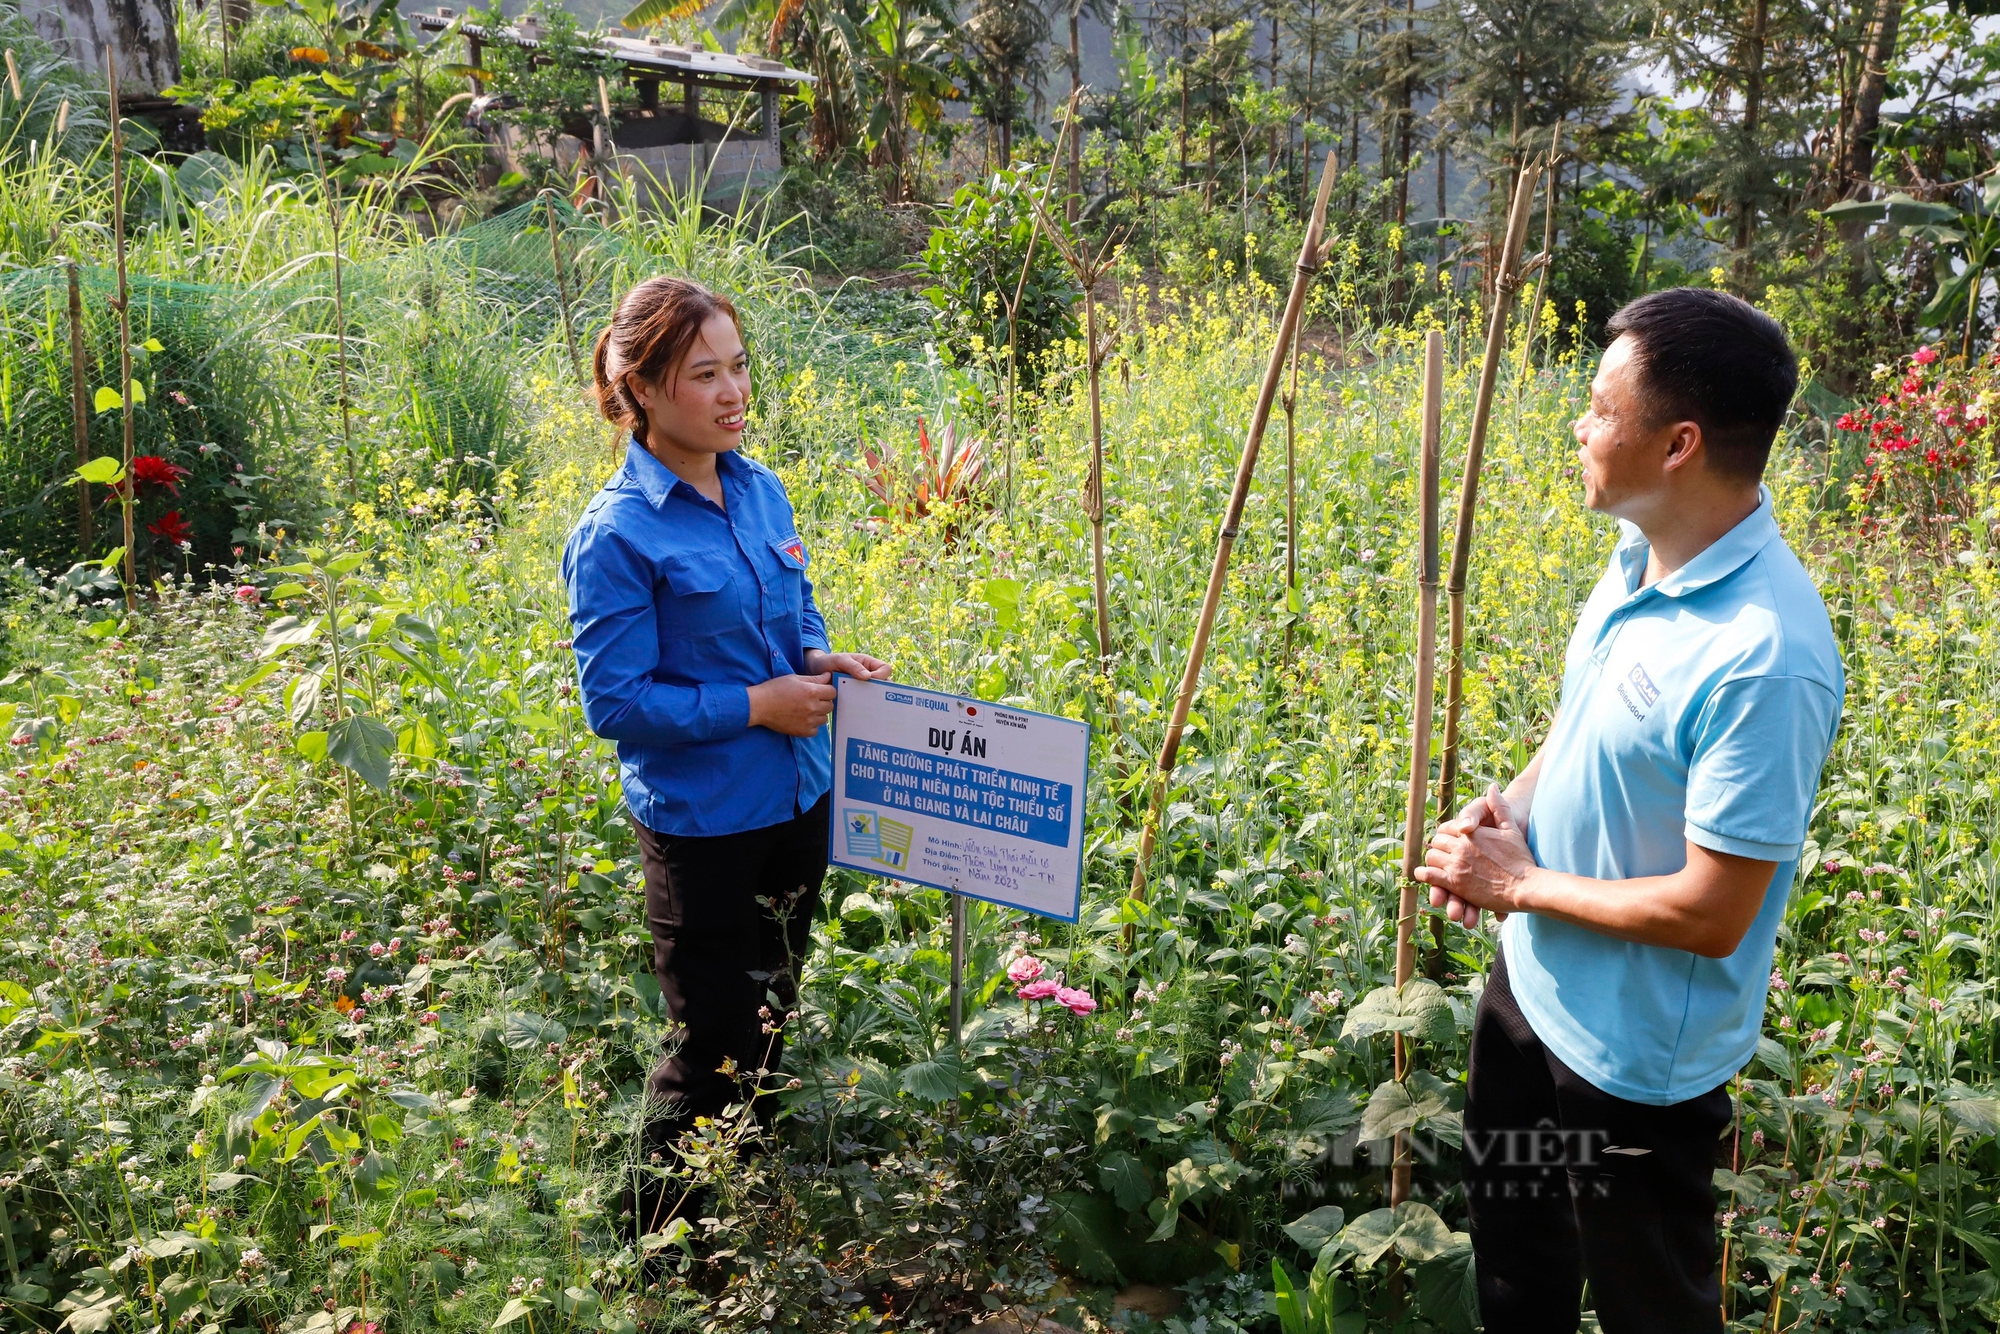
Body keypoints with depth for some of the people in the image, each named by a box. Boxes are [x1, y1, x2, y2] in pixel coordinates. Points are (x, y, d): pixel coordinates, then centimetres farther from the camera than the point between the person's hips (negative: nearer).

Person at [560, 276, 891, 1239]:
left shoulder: (762, 490, 3)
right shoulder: (617, 533, -18)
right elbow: (614, 701, -18)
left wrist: (825, 662, -5)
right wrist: (755, 704, -20)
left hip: (797, 799, 7)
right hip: (702, 823, -7)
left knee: (772, 1021, 22)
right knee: (712, 1050, 6)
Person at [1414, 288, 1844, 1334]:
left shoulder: (1763, 657, -32)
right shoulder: (1638, 560, -5)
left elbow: (1712, 915, -29)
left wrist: (1522, 883, -18)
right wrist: (1508, 806, -7)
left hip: (1634, 1051, -8)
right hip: (1532, 980, 8)